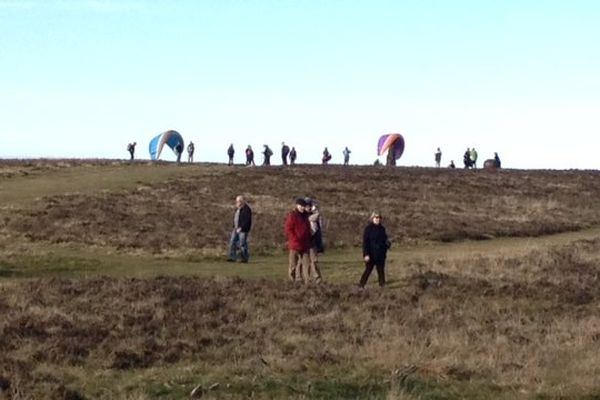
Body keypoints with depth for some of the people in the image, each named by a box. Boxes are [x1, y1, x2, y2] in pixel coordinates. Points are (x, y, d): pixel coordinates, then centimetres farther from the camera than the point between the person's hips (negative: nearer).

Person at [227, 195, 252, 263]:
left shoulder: (246, 209, -13)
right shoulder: (237, 209, 15)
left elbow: (246, 221, -19)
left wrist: (241, 228, -21)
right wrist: (234, 227, 12)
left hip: (243, 229, -9)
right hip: (236, 229, 9)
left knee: (242, 244, -6)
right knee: (232, 242, 3)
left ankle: (244, 258, 5)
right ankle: (233, 257, 5)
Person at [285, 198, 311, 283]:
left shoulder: (305, 216, 15)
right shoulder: (292, 215, -6)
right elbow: (288, 230, -11)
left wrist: (308, 241, 12)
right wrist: (295, 240, -16)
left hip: (305, 245, 7)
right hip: (295, 245, -7)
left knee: (306, 263, 1)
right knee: (293, 264, 0)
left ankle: (306, 281, 1)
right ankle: (292, 281, 4)